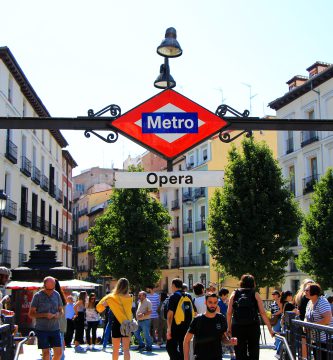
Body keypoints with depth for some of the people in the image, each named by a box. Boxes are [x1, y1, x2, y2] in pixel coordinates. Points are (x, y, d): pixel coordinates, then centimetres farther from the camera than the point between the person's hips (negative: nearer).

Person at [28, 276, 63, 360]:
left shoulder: (57, 295, 6)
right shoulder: (38, 296, -7)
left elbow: (61, 310, 17)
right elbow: (31, 314, -6)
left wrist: (58, 314, -7)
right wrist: (45, 315, -19)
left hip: (55, 329, 4)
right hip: (42, 329, -4)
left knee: (59, 352, 2)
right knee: (46, 353, -3)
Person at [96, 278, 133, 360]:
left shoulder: (112, 298, -7)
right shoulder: (129, 298, -1)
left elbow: (100, 307, -5)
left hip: (116, 324, -1)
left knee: (116, 349, 11)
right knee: (126, 349, 0)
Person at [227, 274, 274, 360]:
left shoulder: (234, 294, 6)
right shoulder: (255, 294, 3)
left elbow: (229, 313, 2)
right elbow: (263, 313, -2)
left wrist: (229, 328, 9)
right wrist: (270, 329, 0)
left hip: (237, 327, 1)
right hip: (253, 327, -1)